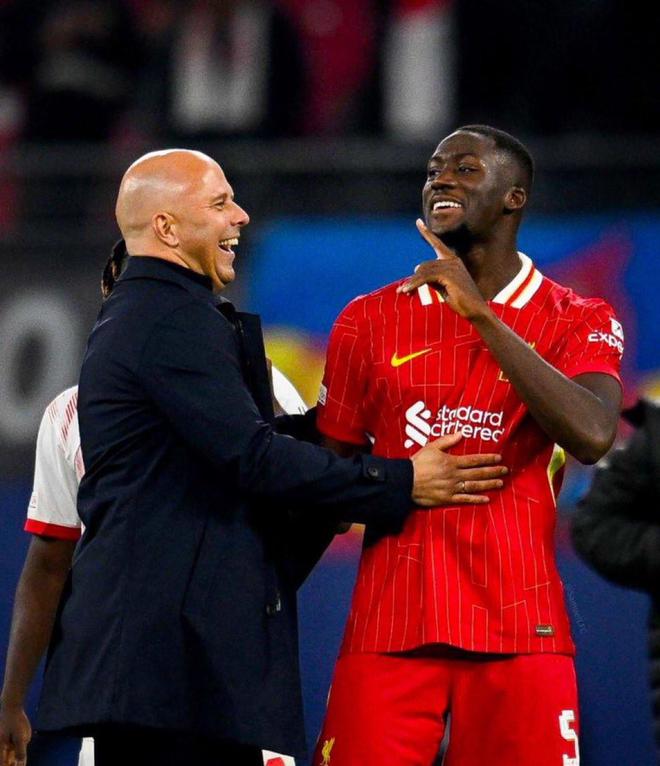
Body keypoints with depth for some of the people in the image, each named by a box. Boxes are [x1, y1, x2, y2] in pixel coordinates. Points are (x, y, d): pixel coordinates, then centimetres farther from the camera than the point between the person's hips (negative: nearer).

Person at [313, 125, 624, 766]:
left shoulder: (579, 323, 4)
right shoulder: (370, 321, 11)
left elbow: (592, 437, -16)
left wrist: (482, 315, -16)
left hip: (520, 632, -1)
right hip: (388, 632, 1)